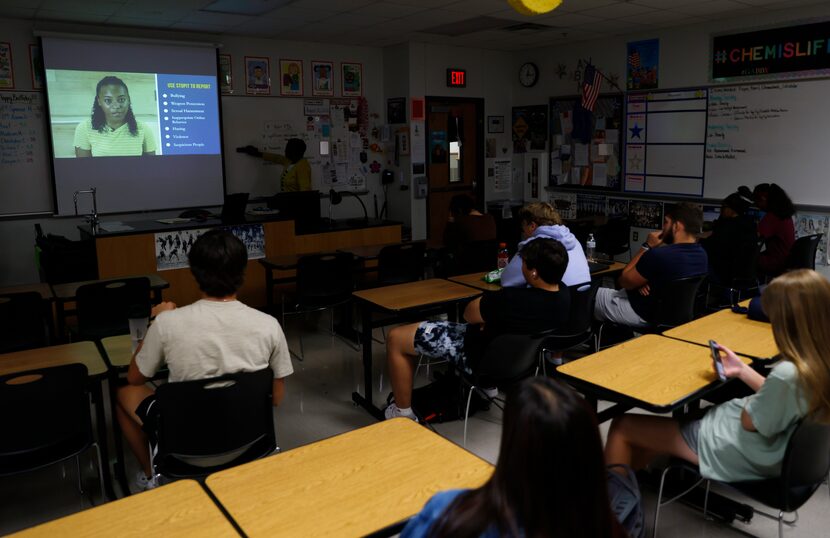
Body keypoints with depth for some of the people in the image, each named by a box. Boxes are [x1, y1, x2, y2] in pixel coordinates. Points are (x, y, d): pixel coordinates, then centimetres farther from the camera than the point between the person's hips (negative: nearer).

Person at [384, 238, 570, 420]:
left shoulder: (510, 300, -37)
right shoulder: (563, 293, -14)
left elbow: (469, 313, -19)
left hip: (483, 358, -8)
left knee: (396, 338, -1)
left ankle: (403, 413, 13)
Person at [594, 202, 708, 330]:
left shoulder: (658, 255, -32)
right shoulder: (702, 254, -5)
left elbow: (624, 281, -15)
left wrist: (647, 246, -12)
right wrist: (644, 282, -8)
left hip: (644, 315, -8)